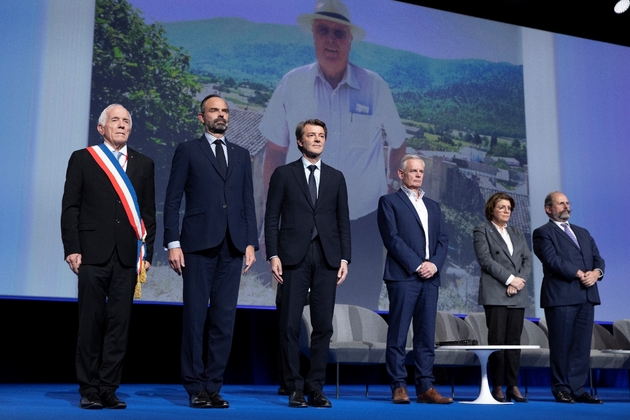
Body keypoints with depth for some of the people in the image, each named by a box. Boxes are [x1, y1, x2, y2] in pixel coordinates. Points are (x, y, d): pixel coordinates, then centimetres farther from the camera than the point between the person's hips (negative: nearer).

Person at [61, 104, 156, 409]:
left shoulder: (143, 164, 14)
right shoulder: (82, 159, 8)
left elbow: (148, 213, 12)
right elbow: (70, 208, 4)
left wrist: (147, 253, 5)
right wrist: (72, 249, -5)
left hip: (128, 257, 2)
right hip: (93, 254, -2)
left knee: (119, 324, 1)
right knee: (92, 322, 1)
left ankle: (109, 389, 10)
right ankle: (89, 391, 10)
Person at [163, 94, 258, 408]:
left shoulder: (241, 155, 18)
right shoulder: (187, 151, 7)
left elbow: (248, 202, 14)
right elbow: (172, 200, 2)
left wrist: (251, 243, 4)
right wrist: (173, 243, -7)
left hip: (232, 246, 3)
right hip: (199, 244, -3)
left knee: (224, 318, 3)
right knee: (195, 315, -1)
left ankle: (213, 386, 10)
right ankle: (195, 387, 8)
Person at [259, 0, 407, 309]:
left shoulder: (376, 87, -4)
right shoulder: (291, 84, -4)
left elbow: (398, 142, 11)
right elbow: (275, 152, 1)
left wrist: (393, 180, 20)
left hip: (363, 220, 0)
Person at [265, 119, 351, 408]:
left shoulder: (336, 177, 14)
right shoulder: (283, 174, 7)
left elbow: (343, 220, 12)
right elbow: (272, 218, 3)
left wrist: (344, 258, 3)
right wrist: (273, 255, -7)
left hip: (326, 257, 2)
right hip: (294, 256, -2)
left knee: (323, 325, 2)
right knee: (290, 325, -2)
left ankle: (315, 387, 11)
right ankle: (294, 387, 7)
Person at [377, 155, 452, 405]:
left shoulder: (433, 206, 22)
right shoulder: (389, 202, 5)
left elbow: (443, 240, 13)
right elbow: (392, 238, -6)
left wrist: (434, 264, -5)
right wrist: (416, 265, -12)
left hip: (430, 278, 5)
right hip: (402, 276, -5)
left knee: (426, 335, 4)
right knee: (398, 335, -4)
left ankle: (425, 387, 7)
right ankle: (399, 387, 1)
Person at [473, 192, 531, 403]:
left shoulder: (517, 233, 20)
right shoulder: (482, 231, 4)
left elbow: (527, 260, 11)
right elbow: (485, 260, -8)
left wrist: (520, 280, -6)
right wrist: (510, 278, -14)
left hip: (517, 295, 5)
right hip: (495, 294, -5)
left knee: (514, 340, 3)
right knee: (497, 340, -6)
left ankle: (513, 386, 6)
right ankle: (497, 387, -1)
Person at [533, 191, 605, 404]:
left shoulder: (583, 233, 23)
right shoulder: (543, 233, 3)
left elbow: (598, 258, 15)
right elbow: (553, 260, -11)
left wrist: (596, 272, -7)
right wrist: (580, 274, -15)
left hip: (587, 296, 6)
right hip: (561, 296, -6)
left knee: (582, 345, 4)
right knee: (561, 345, -1)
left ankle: (577, 388, 9)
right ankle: (561, 389, 8)